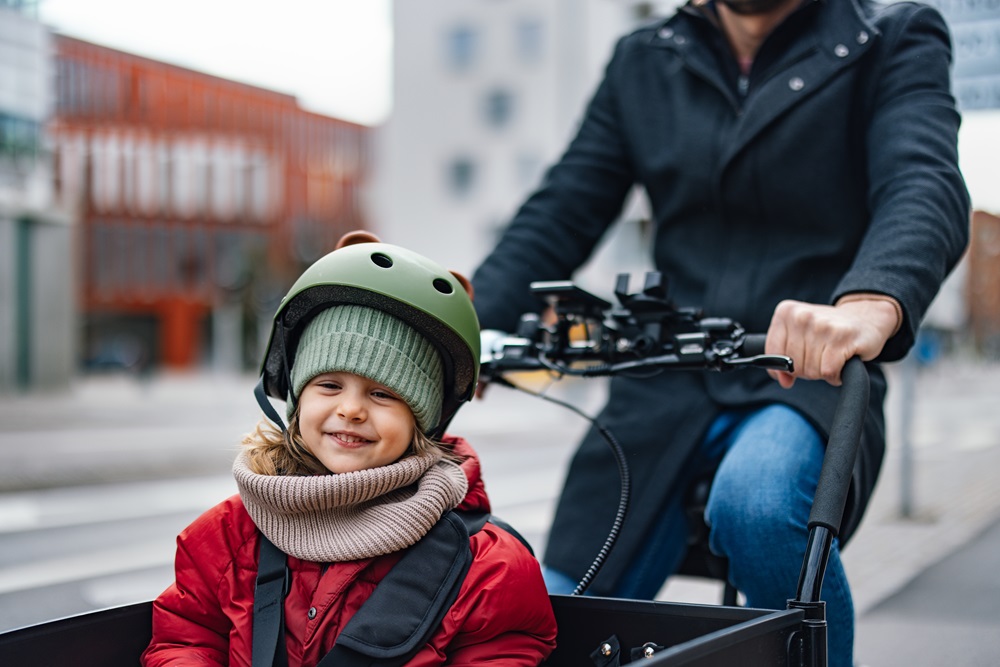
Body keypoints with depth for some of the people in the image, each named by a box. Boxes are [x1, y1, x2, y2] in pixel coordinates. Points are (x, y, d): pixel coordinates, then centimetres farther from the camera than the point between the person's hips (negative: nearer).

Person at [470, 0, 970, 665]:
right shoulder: (643, 62, 13)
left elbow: (927, 187, -17)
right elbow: (559, 217, 7)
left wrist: (872, 302, -41)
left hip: (806, 378, -3)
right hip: (663, 390, 4)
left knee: (756, 503, -36)